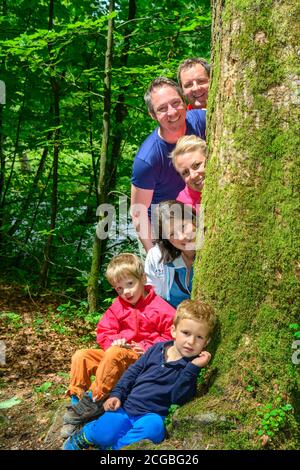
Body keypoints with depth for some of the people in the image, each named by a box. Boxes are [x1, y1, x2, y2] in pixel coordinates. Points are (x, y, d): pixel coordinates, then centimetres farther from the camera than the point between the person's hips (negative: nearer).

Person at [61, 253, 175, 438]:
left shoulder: (160, 308, -8)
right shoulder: (118, 306, 9)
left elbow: (172, 335, -9)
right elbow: (104, 332, 7)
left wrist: (148, 347, -17)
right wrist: (113, 341, -16)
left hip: (143, 358, -6)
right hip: (118, 352, 6)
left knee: (114, 353, -37)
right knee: (80, 356, -15)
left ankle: (93, 401, -28)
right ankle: (76, 402, -14)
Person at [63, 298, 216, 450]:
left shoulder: (191, 366, -5)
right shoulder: (157, 349, 5)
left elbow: (178, 398, -17)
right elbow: (133, 371, 14)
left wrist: (193, 367, -24)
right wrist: (117, 394, 4)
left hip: (151, 415, -2)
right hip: (125, 406, 3)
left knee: (153, 427, -37)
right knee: (103, 435, -20)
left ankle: (114, 446, -18)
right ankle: (87, 435, 12)